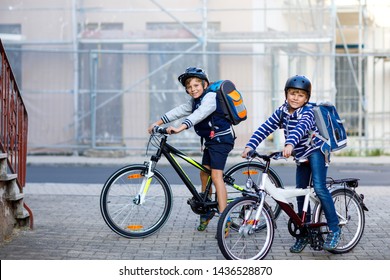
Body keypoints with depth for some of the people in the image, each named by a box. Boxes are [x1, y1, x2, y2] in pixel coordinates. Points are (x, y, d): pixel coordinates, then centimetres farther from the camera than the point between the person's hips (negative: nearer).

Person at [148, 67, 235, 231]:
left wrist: (180, 128, -45)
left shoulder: (210, 97, -18)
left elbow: (198, 115, -33)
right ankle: (206, 211, 31)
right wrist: (158, 123, -4)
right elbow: (179, 111, 6)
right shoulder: (195, 101, 11)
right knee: (204, 174, 15)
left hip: (221, 139, -10)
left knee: (216, 176, -18)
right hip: (210, 140, 10)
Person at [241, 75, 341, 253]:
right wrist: (250, 145, -23)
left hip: (316, 151, -7)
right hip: (301, 157, 7)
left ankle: (334, 229, -14)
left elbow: (300, 128, -40)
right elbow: (265, 128, -10)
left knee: (319, 188, -20)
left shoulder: (307, 112, -20)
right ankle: (304, 233, 17)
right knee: (300, 195, 7)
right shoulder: (282, 112, -3)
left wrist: (290, 144, -58)